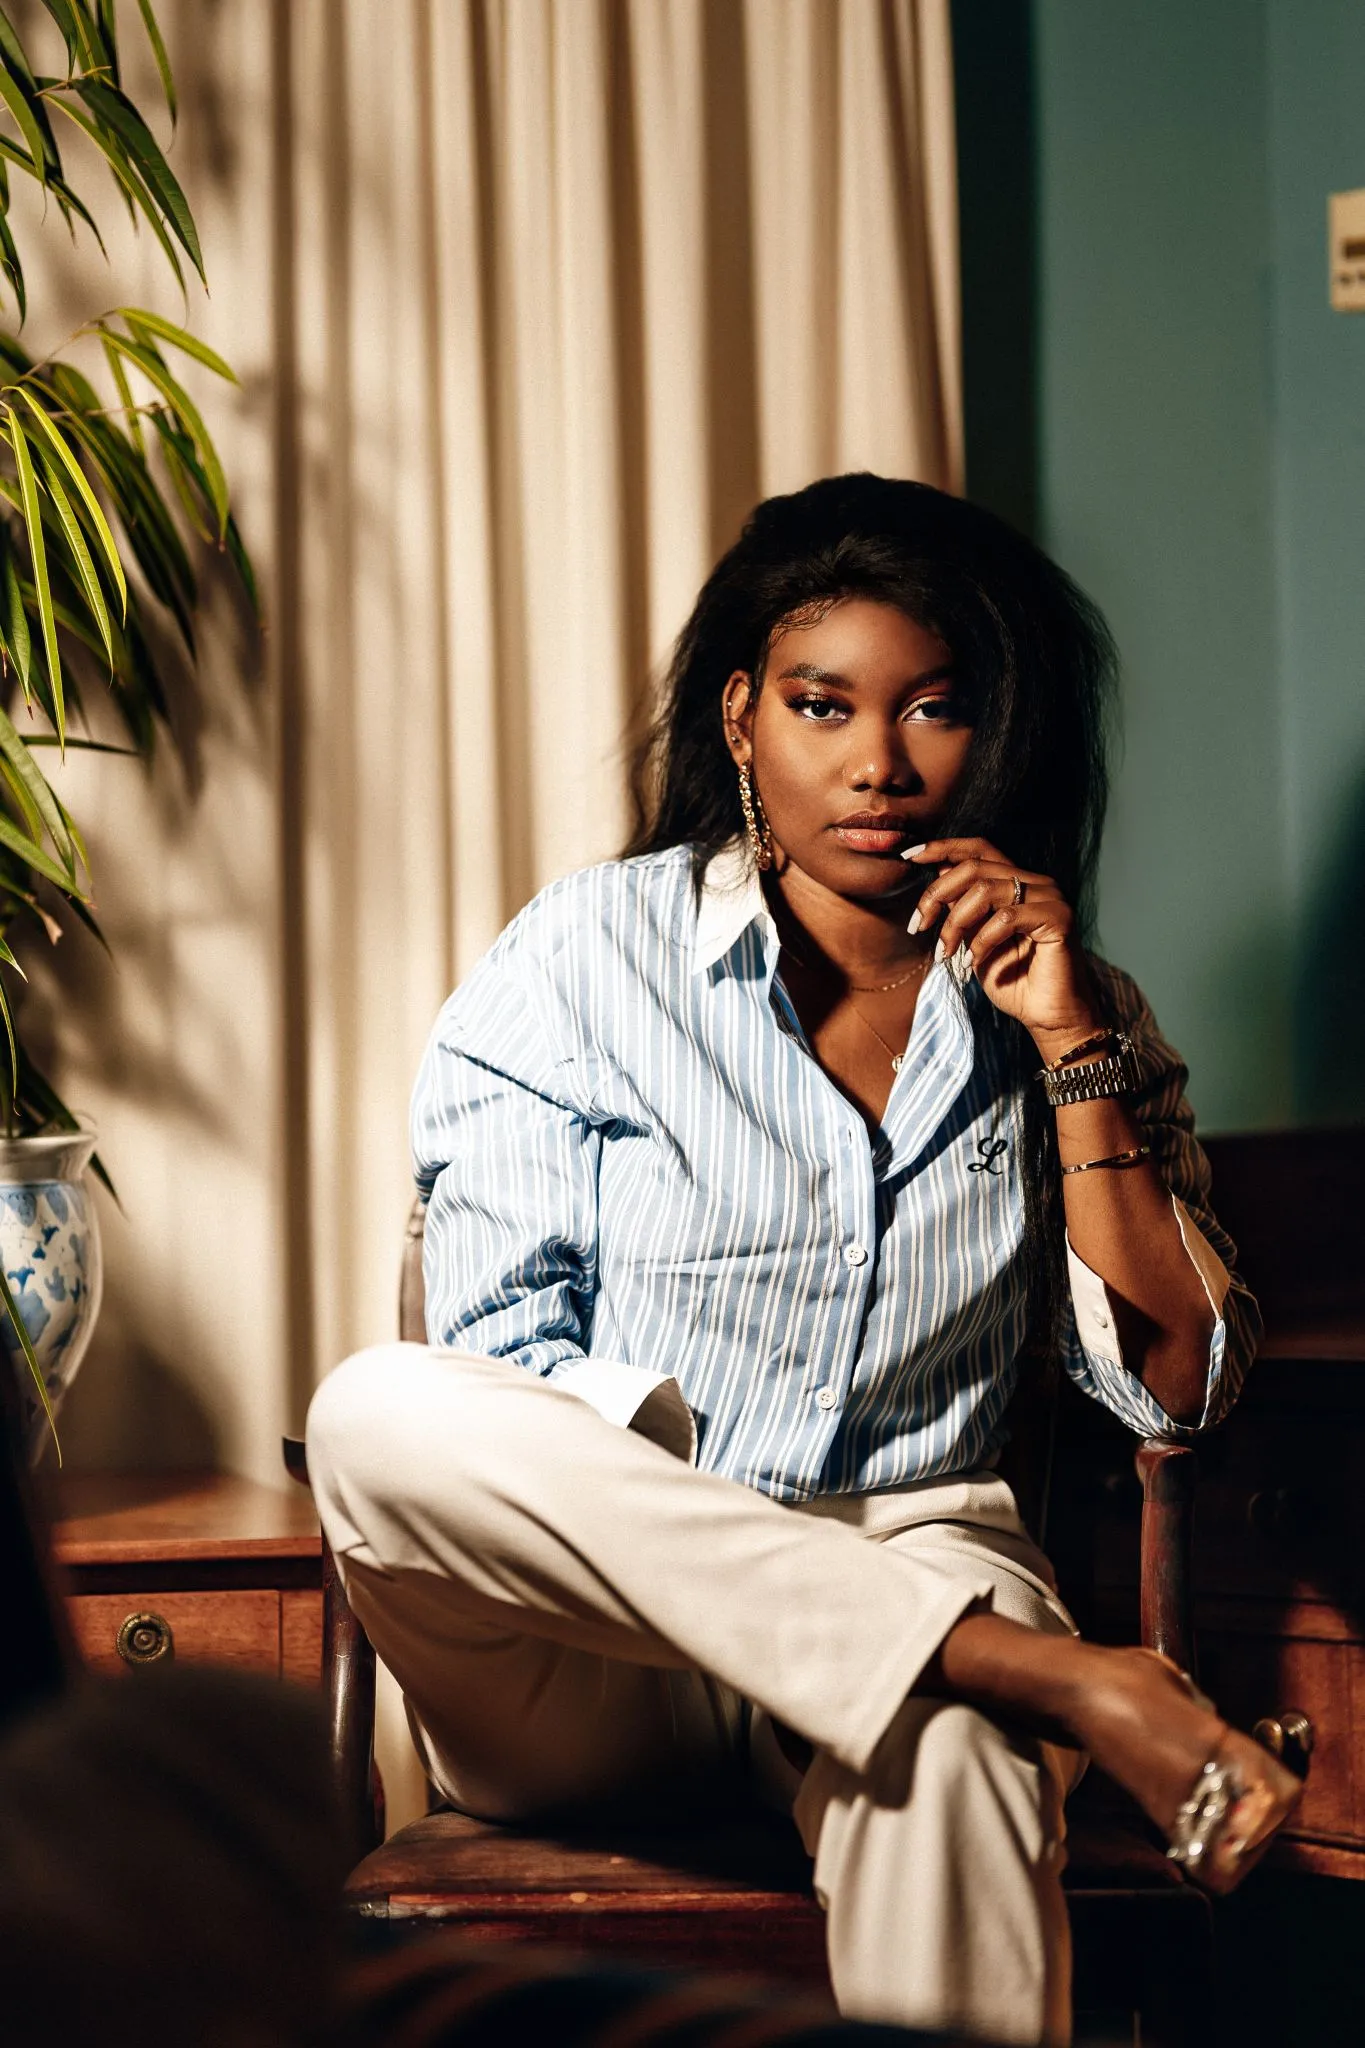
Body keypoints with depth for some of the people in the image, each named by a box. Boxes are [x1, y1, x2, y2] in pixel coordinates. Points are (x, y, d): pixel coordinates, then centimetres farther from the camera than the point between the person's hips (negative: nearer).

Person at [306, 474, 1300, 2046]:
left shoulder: (1070, 1015, 10)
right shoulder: (589, 955, 4)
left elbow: (1182, 1387, 4)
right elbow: (504, 1357, -4)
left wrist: (1071, 1046, -6)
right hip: (594, 1646, 1)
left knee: (946, 1749, -40)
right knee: (377, 1414, -34)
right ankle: (1063, 1680, -35)